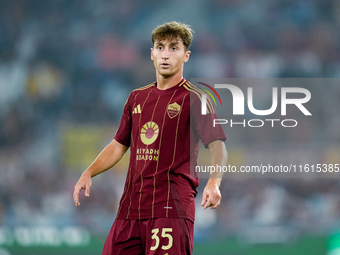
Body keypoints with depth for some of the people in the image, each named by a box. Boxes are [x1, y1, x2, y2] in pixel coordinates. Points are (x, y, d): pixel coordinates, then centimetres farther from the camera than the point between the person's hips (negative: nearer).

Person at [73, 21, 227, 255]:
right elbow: (119, 145, 25)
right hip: (130, 207, 6)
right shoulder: (137, 98, 18)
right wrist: (89, 173, 11)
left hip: (171, 207, -6)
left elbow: (218, 146, -9)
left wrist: (213, 183, -28)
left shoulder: (194, 99, -1)